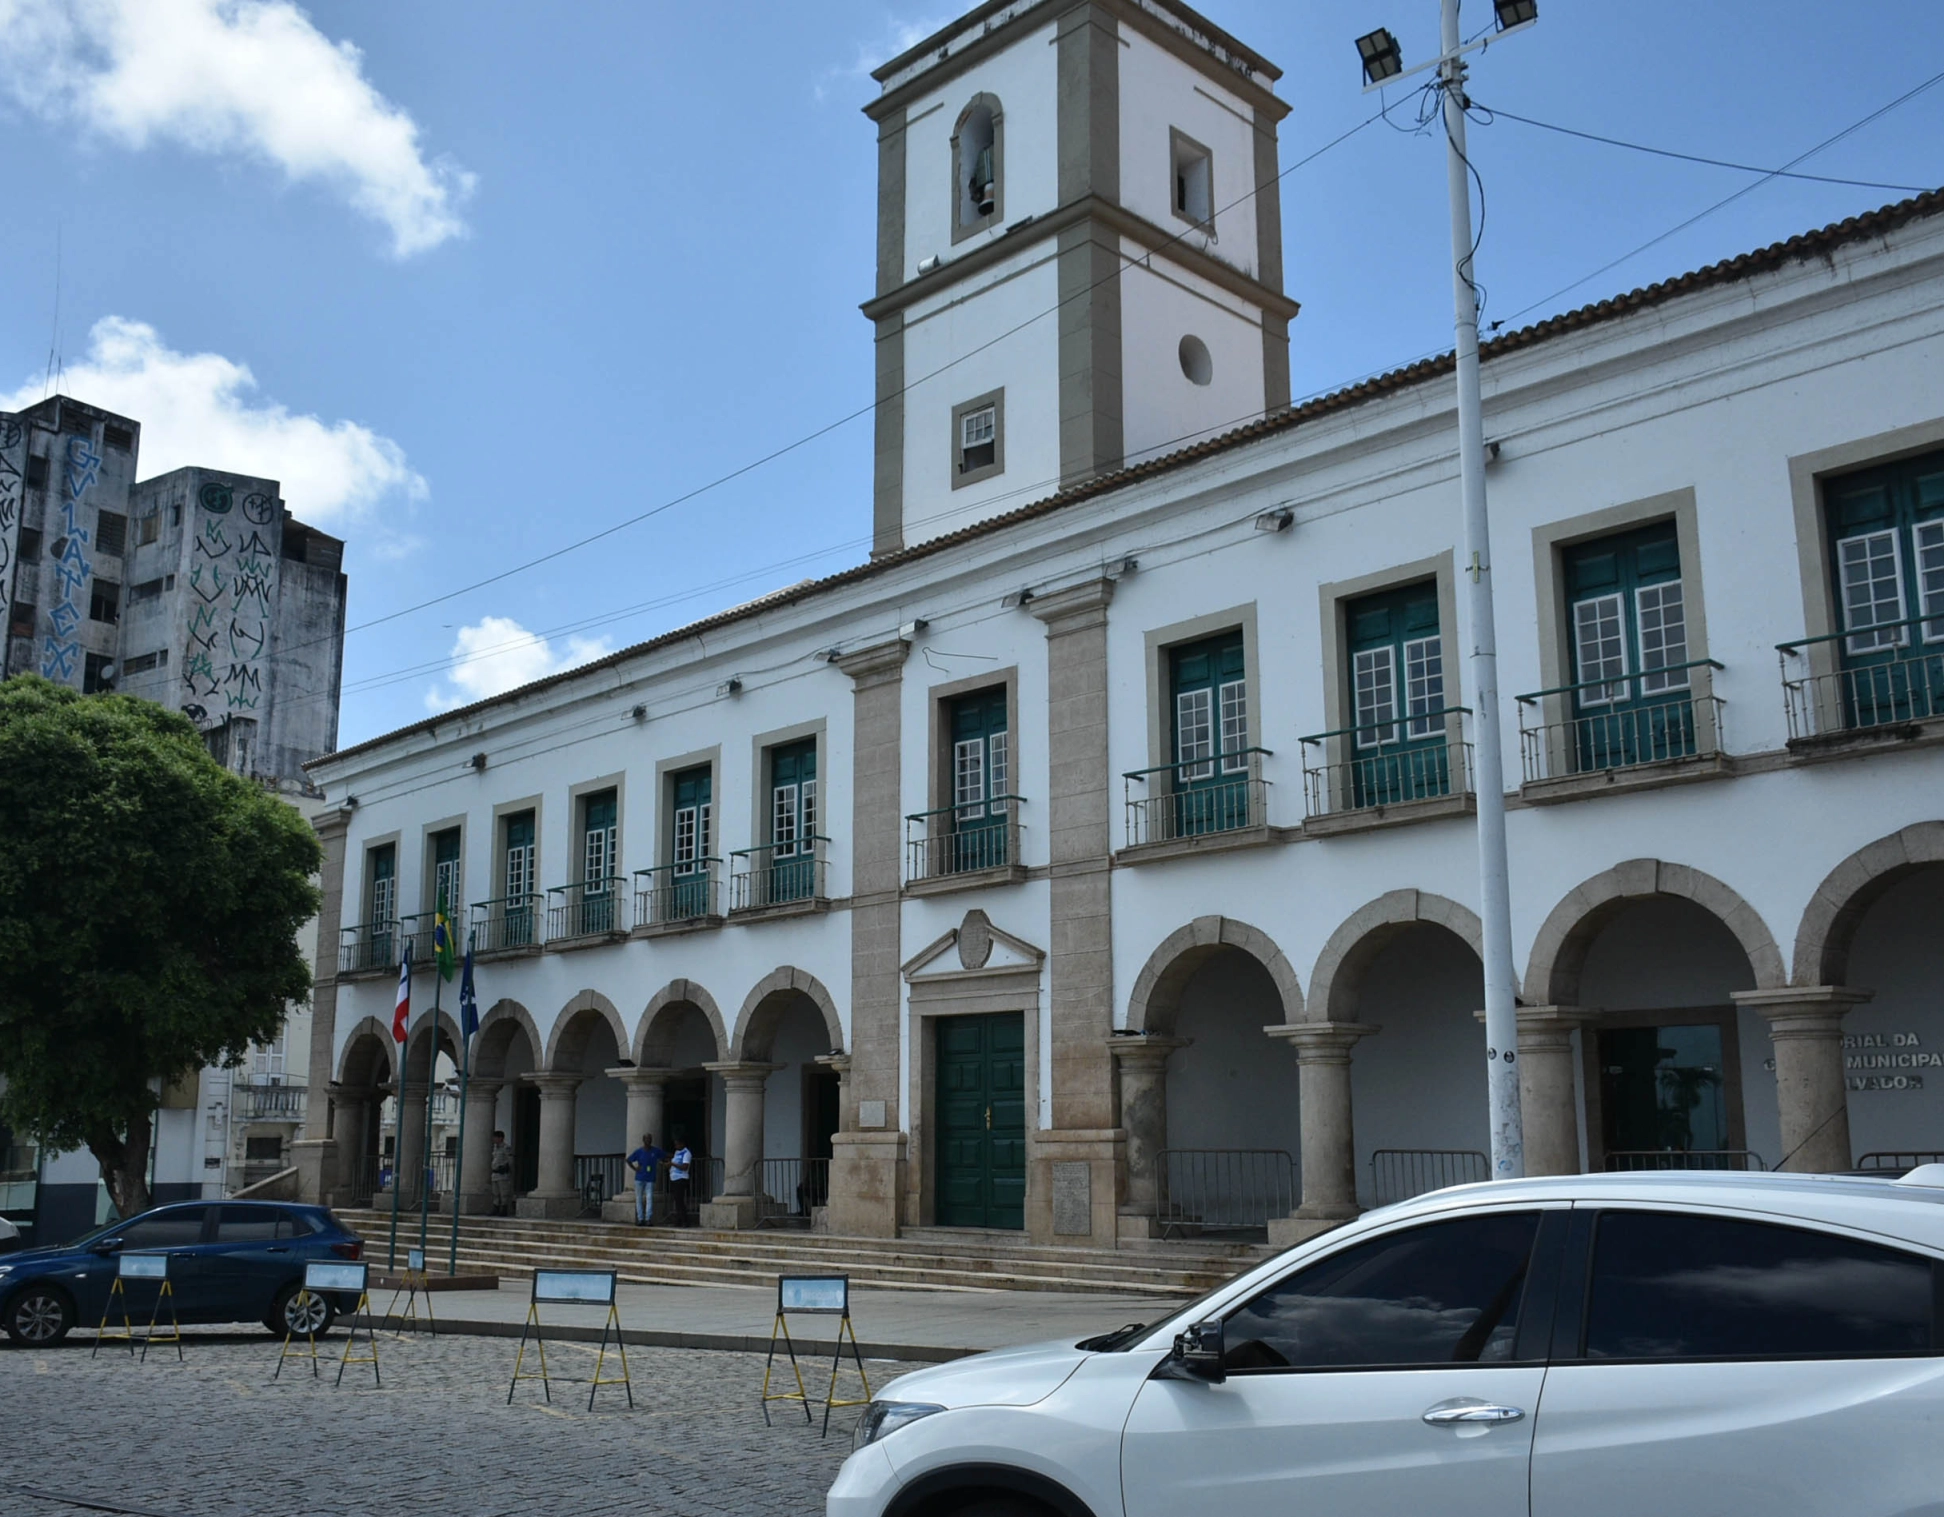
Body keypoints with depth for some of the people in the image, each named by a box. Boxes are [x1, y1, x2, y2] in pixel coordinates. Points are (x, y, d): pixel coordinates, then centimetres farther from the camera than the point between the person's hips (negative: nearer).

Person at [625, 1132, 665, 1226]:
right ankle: (640, 1219, 7)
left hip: (650, 1179, 0)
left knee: (649, 1198, -8)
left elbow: (666, 1157, 13)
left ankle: (648, 1219, -9)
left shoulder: (656, 1151, 2)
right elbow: (628, 1160, 7)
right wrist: (635, 1169, -2)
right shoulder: (639, 1151, 0)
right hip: (639, 1179, 0)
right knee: (639, 1199, 2)